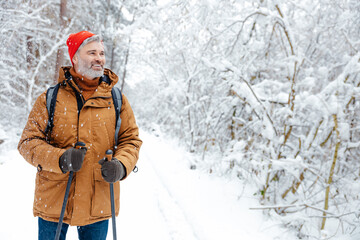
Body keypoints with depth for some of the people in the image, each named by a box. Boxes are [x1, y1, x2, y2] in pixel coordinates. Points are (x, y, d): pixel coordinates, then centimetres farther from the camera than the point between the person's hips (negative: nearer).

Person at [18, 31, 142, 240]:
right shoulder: (50, 99, 0)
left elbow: (131, 140, 5)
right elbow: (28, 142, -2)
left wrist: (121, 165, -16)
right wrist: (59, 159, -20)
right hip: (53, 203, -1)